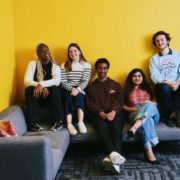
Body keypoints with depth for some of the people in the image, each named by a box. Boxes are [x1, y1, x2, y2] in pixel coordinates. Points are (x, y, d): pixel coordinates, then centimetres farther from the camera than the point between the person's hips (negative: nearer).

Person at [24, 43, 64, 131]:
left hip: (50, 94, 0)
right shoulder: (32, 64, 6)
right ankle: (33, 123, -31)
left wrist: (41, 84, -32)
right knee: (29, 90, -31)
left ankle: (59, 121, -30)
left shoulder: (55, 66, 6)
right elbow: (27, 81, -8)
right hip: (36, 94, 1)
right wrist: (40, 86, -26)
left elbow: (57, 81, -16)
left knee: (55, 88, -32)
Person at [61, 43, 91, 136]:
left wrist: (77, 89, -23)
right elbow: (63, 82, -1)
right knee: (68, 97, -33)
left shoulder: (86, 65, 8)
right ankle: (69, 125, -38)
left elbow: (85, 81, -5)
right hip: (68, 91, 0)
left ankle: (80, 123, -37)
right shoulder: (64, 65, 10)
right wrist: (72, 89, -19)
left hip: (81, 91, 0)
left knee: (78, 96, -34)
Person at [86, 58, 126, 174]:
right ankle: (114, 154, -54)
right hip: (98, 114, 0)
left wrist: (113, 112, -17)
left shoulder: (115, 85, 23)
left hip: (114, 112, 1)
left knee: (116, 128, -33)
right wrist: (101, 113, -15)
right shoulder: (91, 87, 22)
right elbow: (91, 104, 6)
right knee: (102, 127, -34)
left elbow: (119, 101, 6)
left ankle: (113, 158, -50)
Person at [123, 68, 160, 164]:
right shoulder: (127, 90, 21)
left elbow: (155, 103, 19)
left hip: (152, 114, 2)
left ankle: (135, 127, -61)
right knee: (147, 121, -40)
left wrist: (149, 103, -5)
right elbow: (123, 106, 13)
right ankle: (149, 152, -50)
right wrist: (132, 109, -8)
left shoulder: (147, 88, 26)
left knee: (149, 105, -37)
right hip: (135, 115, -1)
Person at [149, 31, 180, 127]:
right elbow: (155, 77, -4)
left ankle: (172, 115, -18)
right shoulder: (154, 59, 10)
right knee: (165, 88, -36)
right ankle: (170, 115, -16)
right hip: (163, 87, 0)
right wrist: (169, 83, -20)